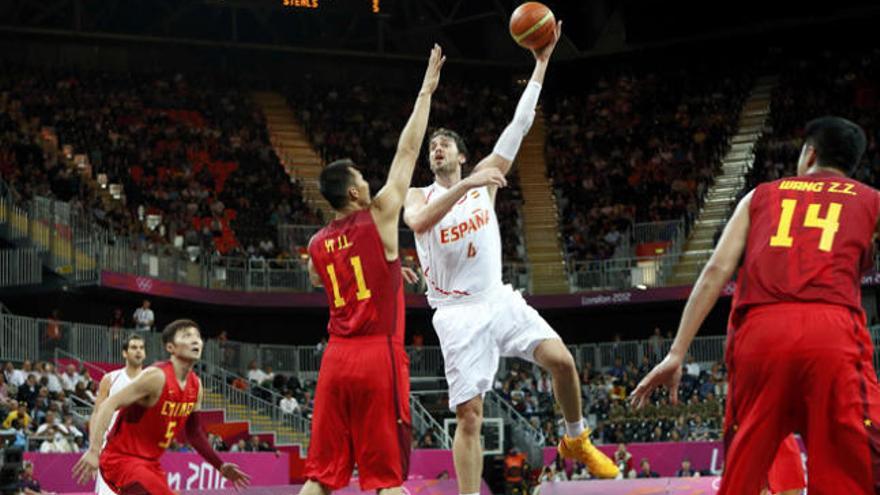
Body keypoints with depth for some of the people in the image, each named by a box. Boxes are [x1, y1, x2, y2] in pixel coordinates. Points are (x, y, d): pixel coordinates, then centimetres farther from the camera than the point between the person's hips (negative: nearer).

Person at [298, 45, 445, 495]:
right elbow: (408, 150, 2)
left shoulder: (316, 245, 12)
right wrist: (426, 91, 11)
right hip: (378, 355, -5)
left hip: (336, 357, 5)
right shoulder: (379, 217, -3)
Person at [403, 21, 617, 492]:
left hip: (499, 299, 2)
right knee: (469, 417, -8)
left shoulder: (483, 179, 9)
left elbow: (518, 125, 5)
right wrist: (466, 186, -30)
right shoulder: (417, 197, 3)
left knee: (561, 360, -15)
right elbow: (419, 222, -23)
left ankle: (577, 440, 11)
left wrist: (541, 62, 0)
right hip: (457, 312, -2)